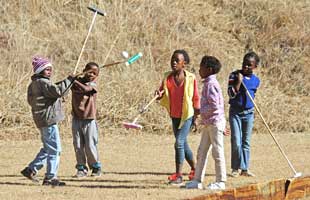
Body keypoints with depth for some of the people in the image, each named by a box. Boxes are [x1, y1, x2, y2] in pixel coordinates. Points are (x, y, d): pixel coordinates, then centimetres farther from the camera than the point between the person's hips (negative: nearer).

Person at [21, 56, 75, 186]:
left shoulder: (33, 84, 15)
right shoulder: (43, 83, -15)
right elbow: (58, 91, -26)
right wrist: (69, 80, -17)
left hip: (42, 120, 10)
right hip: (48, 120, -10)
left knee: (47, 148, 21)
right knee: (54, 149, -4)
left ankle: (30, 170, 20)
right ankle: (50, 177, -2)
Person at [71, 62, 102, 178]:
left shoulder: (92, 85, -4)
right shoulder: (78, 81, 7)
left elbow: (84, 89, -25)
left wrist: (74, 81, -28)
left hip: (89, 120, -3)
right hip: (76, 118, 3)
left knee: (90, 145, -1)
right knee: (78, 145, 5)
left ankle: (96, 167, 15)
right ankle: (81, 168, 14)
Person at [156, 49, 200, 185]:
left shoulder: (190, 78, -10)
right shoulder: (167, 77, 2)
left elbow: (196, 99, -5)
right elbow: (162, 93, 7)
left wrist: (196, 117, -5)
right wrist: (159, 94, -18)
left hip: (187, 115, -6)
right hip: (174, 116, 6)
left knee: (179, 143, -15)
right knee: (183, 144, 16)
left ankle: (178, 175, -12)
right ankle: (194, 169, 36)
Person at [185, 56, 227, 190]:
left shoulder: (211, 84, -16)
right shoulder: (209, 83, 15)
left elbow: (214, 105, -24)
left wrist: (201, 111, -11)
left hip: (214, 122, -10)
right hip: (208, 123, 10)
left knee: (217, 151, -3)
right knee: (202, 152, 11)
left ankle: (220, 181, 3)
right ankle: (198, 180, 15)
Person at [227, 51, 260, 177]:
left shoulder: (256, 80, 5)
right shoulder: (234, 76, -7)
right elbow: (231, 94, -16)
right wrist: (239, 81, -21)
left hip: (248, 113, 4)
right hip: (235, 112, -4)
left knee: (246, 142, 8)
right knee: (236, 142, -7)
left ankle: (244, 169, 13)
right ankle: (236, 168, 3)